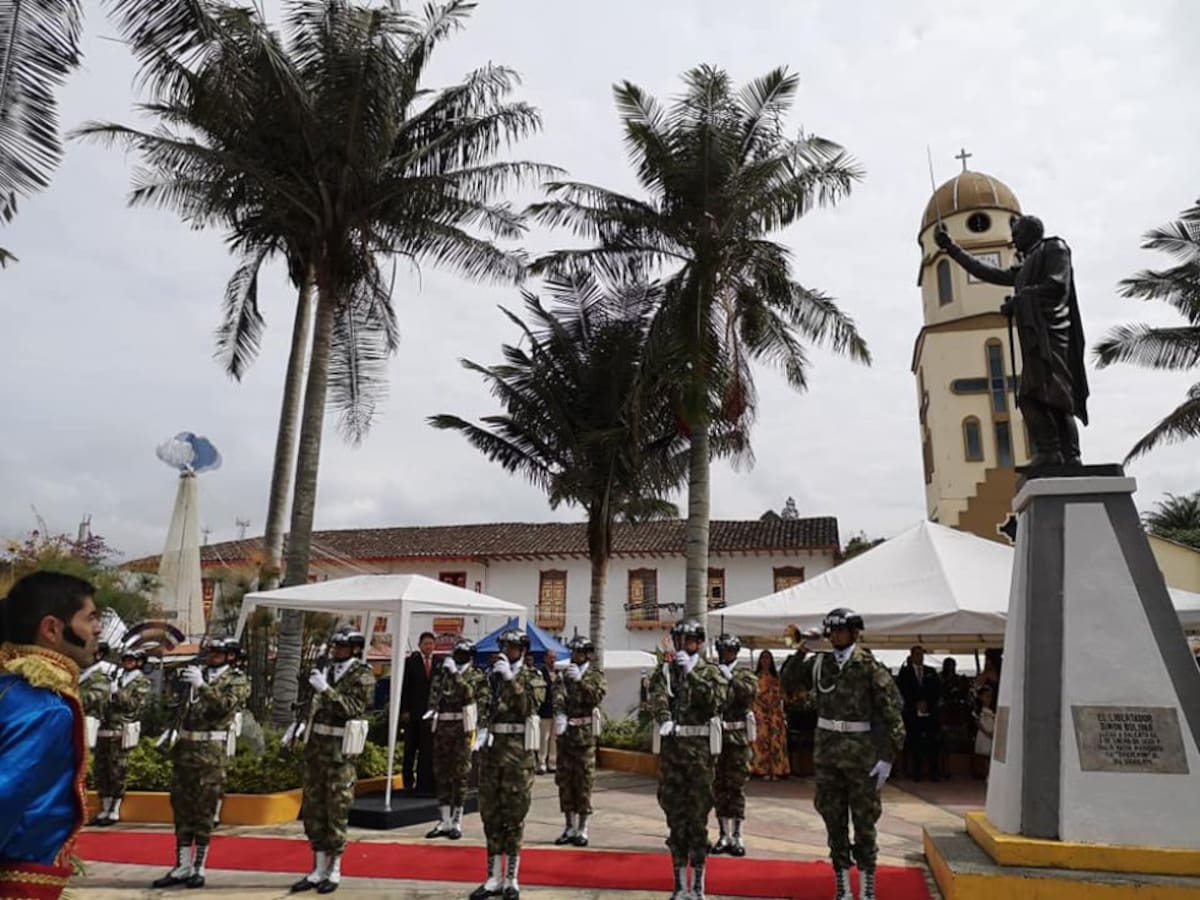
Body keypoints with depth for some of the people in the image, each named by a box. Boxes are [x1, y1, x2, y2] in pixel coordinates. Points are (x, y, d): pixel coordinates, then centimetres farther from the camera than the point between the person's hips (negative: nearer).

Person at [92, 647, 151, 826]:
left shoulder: (142, 682, 1)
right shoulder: (117, 679, 20)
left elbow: (135, 705, -12)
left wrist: (117, 692, -16)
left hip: (121, 732, -7)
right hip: (105, 730, 7)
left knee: (117, 772, -4)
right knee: (101, 770, 9)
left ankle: (114, 812, 4)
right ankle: (104, 810, 18)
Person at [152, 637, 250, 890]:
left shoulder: (237, 680, -1)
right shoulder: (198, 675, 15)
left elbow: (225, 705, -19)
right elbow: (182, 708, 17)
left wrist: (201, 685, -24)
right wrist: (185, 682, 3)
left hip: (212, 752, -6)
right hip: (184, 747, 6)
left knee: (203, 811, 0)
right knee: (181, 808, 10)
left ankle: (198, 868, 10)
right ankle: (182, 866, 19)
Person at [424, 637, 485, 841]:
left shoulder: (476, 676, 1)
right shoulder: (442, 674, 13)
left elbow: (469, 693, -16)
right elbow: (434, 696, 12)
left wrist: (456, 674, -18)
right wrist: (433, 709, -6)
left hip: (463, 728, -4)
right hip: (442, 727, 4)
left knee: (460, 775, -1)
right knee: (441, 774, 8)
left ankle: (457, 822, 8)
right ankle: (444, 822, 18)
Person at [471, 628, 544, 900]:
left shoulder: (533, 678, -1)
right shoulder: (493, 676, 13)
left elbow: (528, 706, -17)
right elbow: (486, 709, 12)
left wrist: (511, 679, -22)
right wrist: (482, 732, -2)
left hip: (518, 749, -4)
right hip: (491, 747, 5)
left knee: (514, 814, 1)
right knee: (490, 812, 8)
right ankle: (494, 877, 19)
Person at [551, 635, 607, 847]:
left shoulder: (595, 676, 3)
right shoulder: (563, 676, 11)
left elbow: (597, 696, -16)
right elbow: (557, 697, -6)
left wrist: (580, 680, -25)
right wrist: (559, 713, -24)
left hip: (585, 735, -4)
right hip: (564, 733, 4)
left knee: (583, 782, -1)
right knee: (564, 781, 8)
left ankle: (582, 830, 8)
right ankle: (569, 828, 20)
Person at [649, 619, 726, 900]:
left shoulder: (710, 672, 4)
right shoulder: (664, 671, 9)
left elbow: (716, 702, -14)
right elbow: (657, 697, -9)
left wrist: (692, 674, -19)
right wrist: (664, 718, -29)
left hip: (699, 749, -2)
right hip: (670, 747, 2)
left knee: (698, 816, 0)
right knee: (675, 815, 8)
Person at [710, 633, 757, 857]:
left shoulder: (745, 675, 4)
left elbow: (751, 691, -16)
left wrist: (730, 677, -17)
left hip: (738, 738, -2)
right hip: (715, 736, 2)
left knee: (736, 788, 2)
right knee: (718, 788, 9)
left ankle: (737, 836, 11)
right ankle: (724, 835, 20)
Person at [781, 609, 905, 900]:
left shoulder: (870, 666, -9)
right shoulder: (818, 664, 2)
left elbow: (892, 713, -9)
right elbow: (786, 682, 7)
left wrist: (888, 756, -12)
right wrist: (798, 653, -5)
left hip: (861, 753, -4)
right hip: (827, 752, 4)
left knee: (864, 820, 7)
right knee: (833, 819, 12)